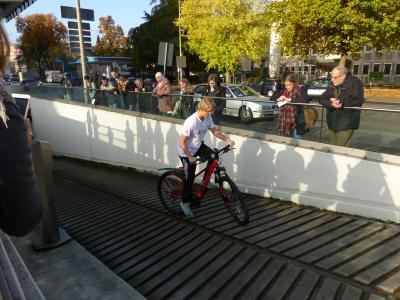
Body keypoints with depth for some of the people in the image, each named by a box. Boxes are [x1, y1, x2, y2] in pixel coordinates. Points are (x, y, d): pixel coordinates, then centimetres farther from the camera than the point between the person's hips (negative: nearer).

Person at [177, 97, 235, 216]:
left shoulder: (208, 117, -11)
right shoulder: (191, 122, -33)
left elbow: (215, 131, 1)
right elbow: (181, 142, -29)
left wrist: (227, 139, -14)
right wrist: (190, 157, -25)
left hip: (198, 146, 7)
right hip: (186, 151, -6)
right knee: (190, 178, 0)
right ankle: (185, 202, 21)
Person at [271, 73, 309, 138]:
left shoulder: (301, 89, -4)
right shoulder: (284, 90, 12)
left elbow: (305, 100, -21)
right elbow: (272, 98, 15)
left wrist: (291, 99, -20)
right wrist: (278, 98, -6)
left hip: (296, 122, -5)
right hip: (285, 121, 5)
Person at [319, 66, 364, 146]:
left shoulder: (355, 83, -9)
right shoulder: (332, 85, 9)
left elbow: (357, 101, -20)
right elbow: (322, 99, 1)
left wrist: (339, 101, -14)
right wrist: (331, 104, -21)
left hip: (346, 124, -6)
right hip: (332, 123, 6)